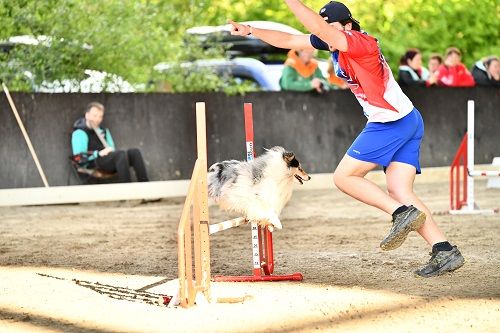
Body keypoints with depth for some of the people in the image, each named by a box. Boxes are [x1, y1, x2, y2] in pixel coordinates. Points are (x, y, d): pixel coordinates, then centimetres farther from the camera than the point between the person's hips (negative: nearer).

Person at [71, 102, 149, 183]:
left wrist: (110, 151, 4)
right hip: (93, 163, -7)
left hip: (108, 160, 8)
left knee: (134, 152, -18)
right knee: (121, 154, -33)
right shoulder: (80, 133, 1)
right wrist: (98, 153, -18)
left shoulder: (103, 131, 25)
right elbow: (79, 158, -9)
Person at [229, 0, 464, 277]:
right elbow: (287, 40, 15)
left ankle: (403, 213, -13)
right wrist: (251, 31, 8)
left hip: (392, 122, -10)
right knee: (399, 191, 1)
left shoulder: (360, 42, -17)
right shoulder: (332, 42, 9)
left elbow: (319, 29, -33)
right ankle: (445, 252, -6)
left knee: (344, 177, -5)